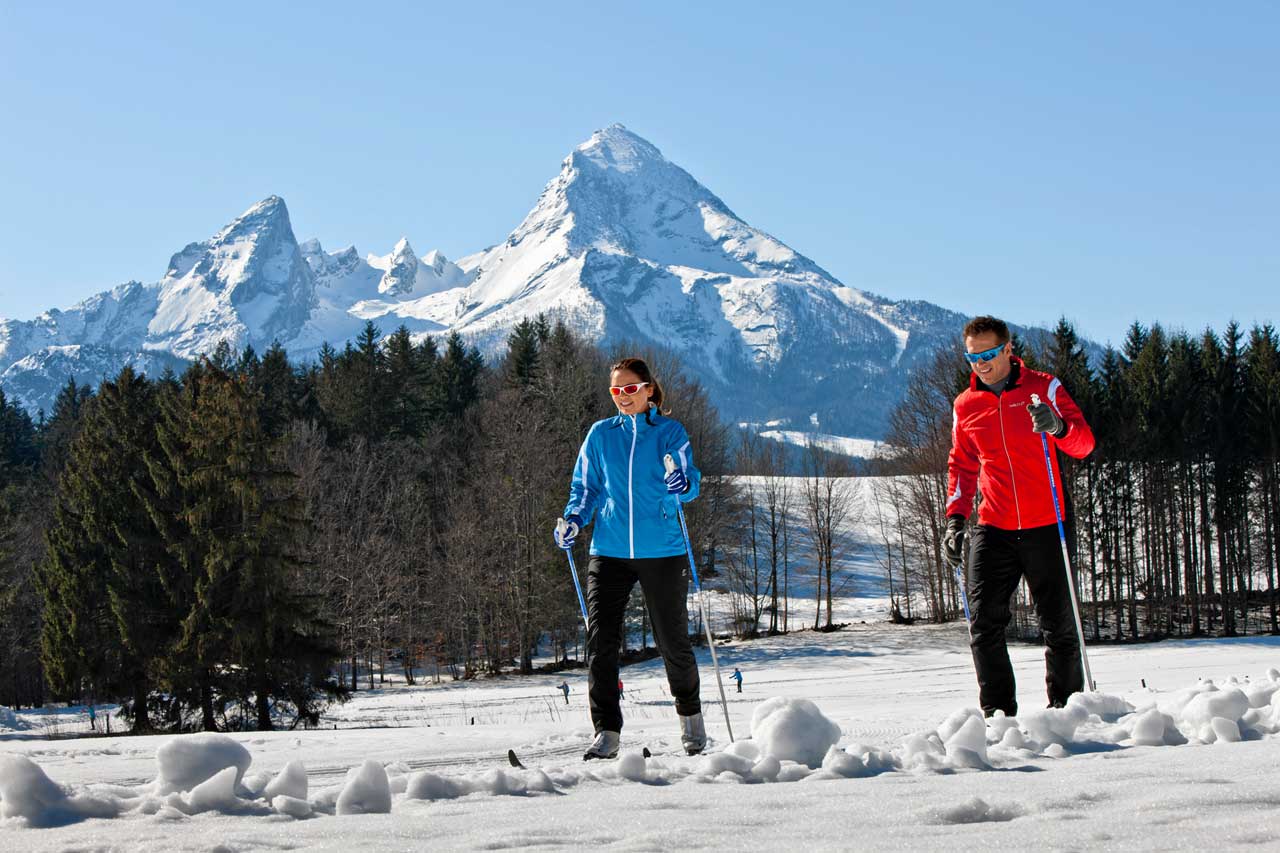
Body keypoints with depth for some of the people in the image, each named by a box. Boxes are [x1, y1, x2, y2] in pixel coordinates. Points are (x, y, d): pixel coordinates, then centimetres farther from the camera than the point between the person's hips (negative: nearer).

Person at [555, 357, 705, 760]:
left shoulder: (670, 432, 2)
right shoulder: (600, 434, 10)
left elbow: (691, 480, -7)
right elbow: (585, 487, 14)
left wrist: (682, 484, -31)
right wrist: (574, 519, -6)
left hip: (661, 551, -2)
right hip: (609, 551, 2)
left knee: (672, 640, 6)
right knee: (600, 640, -9)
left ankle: (690, 718, 29)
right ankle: (606, 732, -5)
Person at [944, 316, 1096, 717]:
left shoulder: (1043, 387, 0)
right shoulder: (966, 406, 9)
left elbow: (1084, 443, -7)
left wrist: (1058, 427, -29)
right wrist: (955, 519, 8)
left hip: (1044, 527, -2)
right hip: (993, 530, 2)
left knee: (1059, 625, 3)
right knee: (984, 623, -9)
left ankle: (1066, 704, 16)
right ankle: (999, 711, -3)